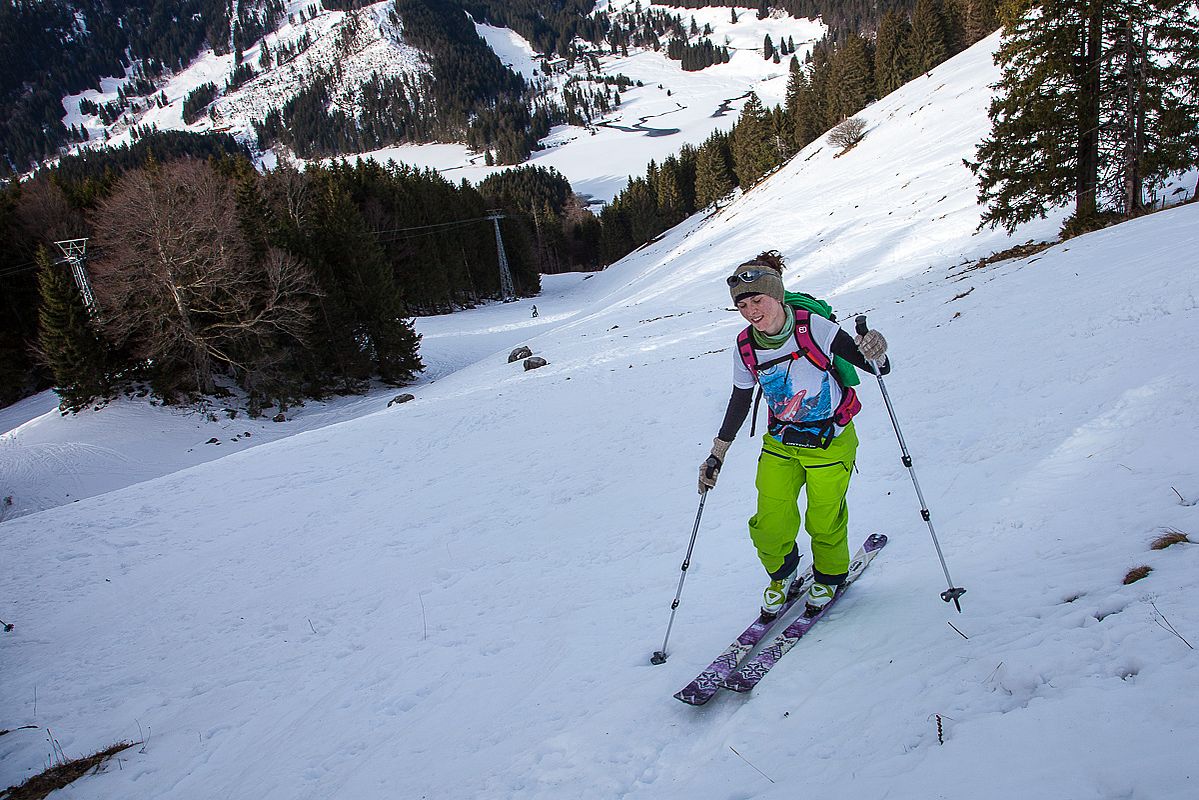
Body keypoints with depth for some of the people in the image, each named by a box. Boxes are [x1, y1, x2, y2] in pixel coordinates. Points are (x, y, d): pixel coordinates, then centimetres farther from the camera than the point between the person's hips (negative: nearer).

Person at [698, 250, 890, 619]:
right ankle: (781, 574, 35)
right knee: (769, 527, 1)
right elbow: (739, 402, 5)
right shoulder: (745, 347, -10)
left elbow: (879, 368, -17)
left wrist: (875, 355, -41)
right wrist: (716, 455, 9)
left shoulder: (815, 329, -22)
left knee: (824, 523, 8)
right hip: (780, 444, 3)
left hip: (831, 442, -3)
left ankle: (830, 577, 41)